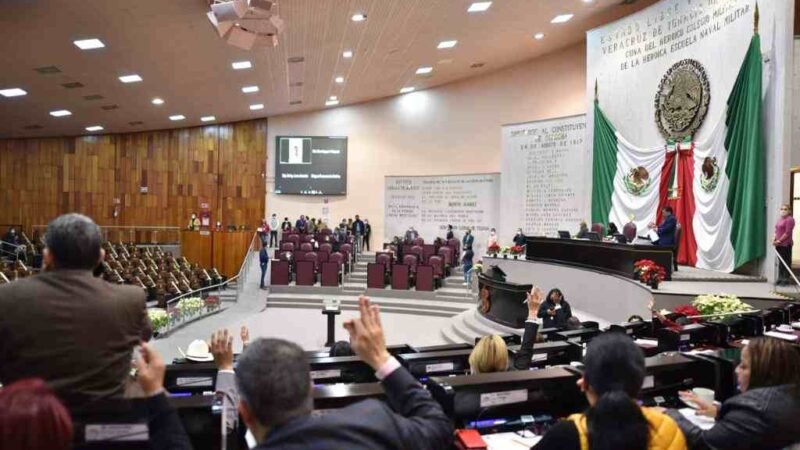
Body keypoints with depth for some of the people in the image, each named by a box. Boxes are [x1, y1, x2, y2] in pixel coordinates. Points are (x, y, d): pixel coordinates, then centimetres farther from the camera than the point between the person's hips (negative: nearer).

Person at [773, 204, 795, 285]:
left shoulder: (790, 219, -10)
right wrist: (774, 239, 4)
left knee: (786, 262, -2)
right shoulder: (780, 219, 17)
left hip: (786, 244, -8)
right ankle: (780, 278, 17)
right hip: (779, 244, 8)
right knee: (781, 262, 12)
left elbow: (788, 233, -16)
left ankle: (786, 279, 2)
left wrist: (779, 241, -15)